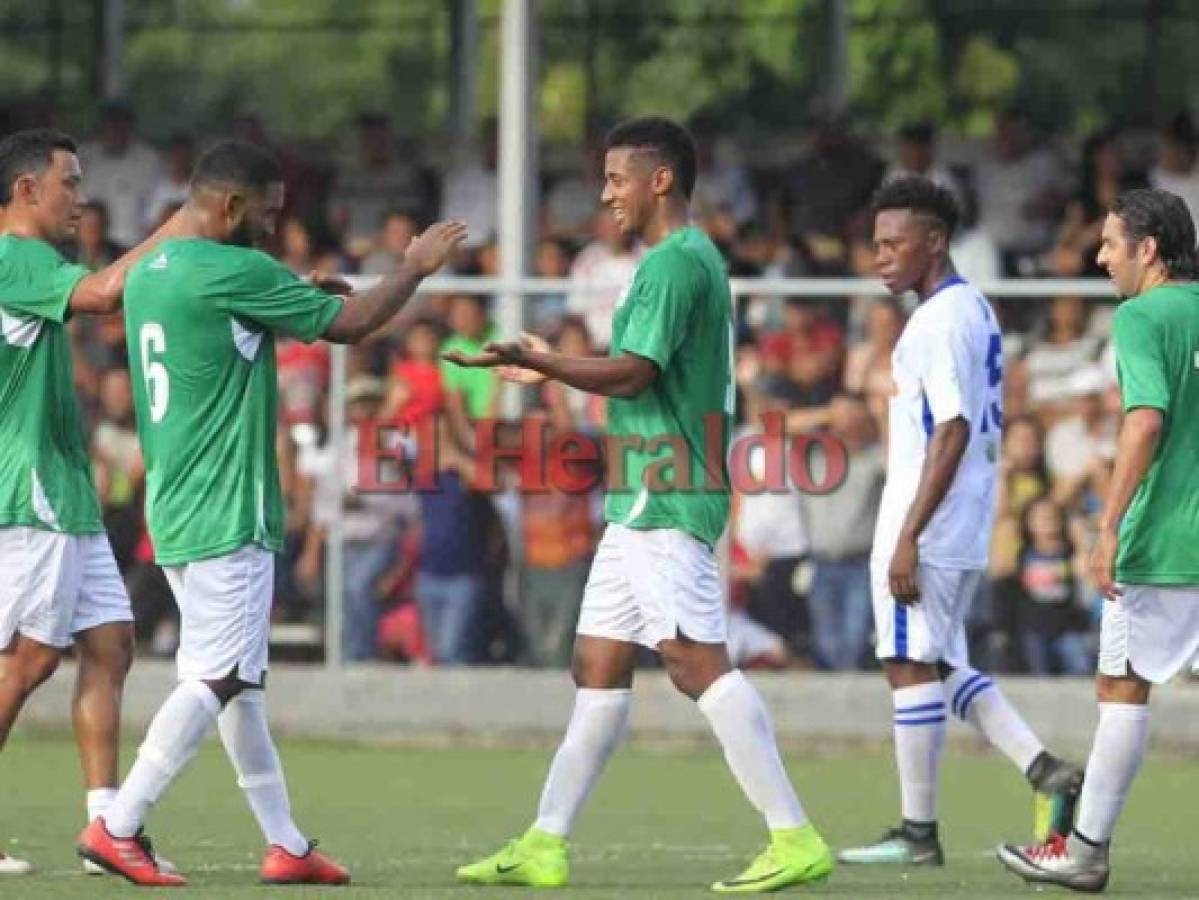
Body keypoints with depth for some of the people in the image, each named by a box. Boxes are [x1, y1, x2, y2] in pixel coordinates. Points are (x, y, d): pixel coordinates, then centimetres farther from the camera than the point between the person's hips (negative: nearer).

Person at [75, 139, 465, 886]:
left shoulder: (147, 276, 11)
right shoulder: (234, 272, -14)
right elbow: (350, 323, -8)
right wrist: (416, 270, 7)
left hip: (175, 509, 10)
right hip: (228, 516, -10)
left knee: (239, 681, 12)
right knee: (217, 680, -9)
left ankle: (287, 845, 16)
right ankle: (117, 828, -12)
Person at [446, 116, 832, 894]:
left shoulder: (674, 263, -13)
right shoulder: (696, 259, 19)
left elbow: (634, 374, -20)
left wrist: (535, 362, -23)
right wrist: (552, 372, 29)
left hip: (666, 498, -11)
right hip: (645, 500, 11)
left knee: (696, 660, -15)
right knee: (599, 666, 11)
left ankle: (796, 838, -18)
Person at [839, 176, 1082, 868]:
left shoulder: (940, 320, -15)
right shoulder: (977, 311, 16)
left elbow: (953, 431, -22)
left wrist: (908, 538, -22)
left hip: (928, 527, -10)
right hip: (966, 528, 10)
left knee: (912, 667, -4)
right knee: (942, 664, 16)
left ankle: (918, 834, 1)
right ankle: (1044, 768, 6)